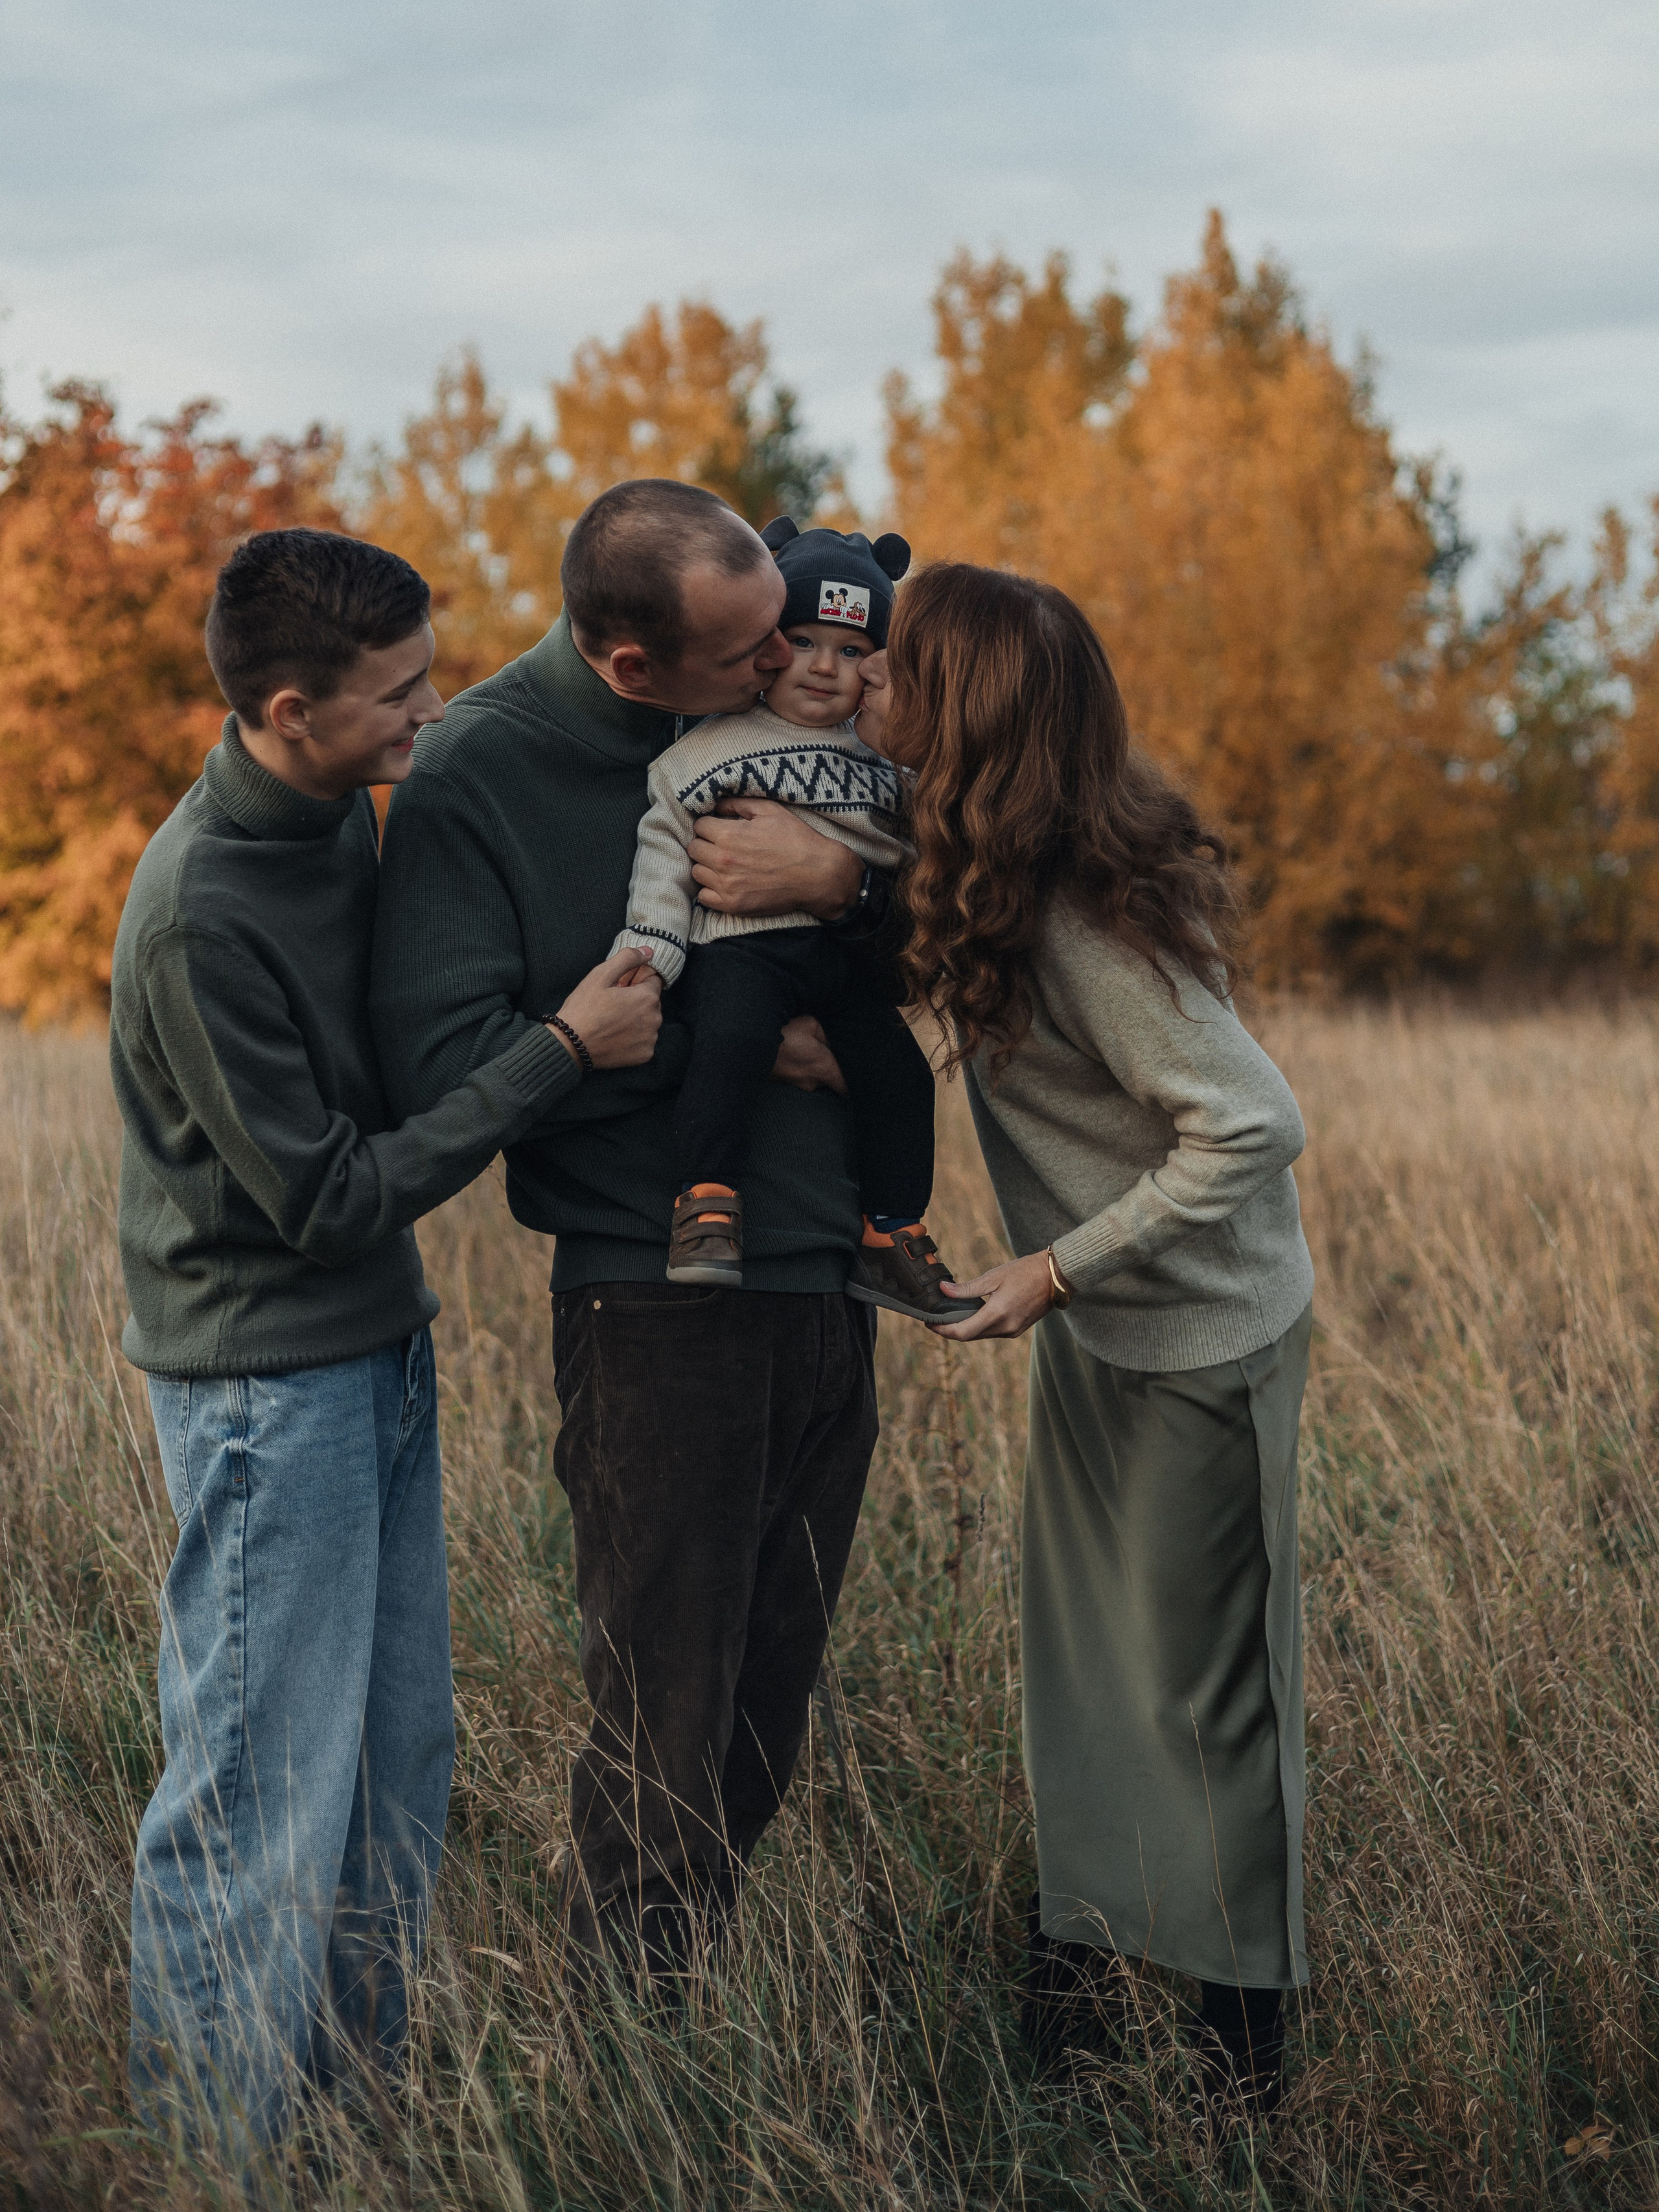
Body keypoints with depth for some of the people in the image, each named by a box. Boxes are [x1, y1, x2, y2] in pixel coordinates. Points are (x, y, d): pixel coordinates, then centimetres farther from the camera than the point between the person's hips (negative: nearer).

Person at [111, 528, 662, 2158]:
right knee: (261, 1792, 0)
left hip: (378, 1351, 9)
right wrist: (562, 1050, -20)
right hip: (266, 1384, -9)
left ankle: (360, 2081, 30)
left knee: (398, 1757, 16)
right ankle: (210, 2142, 15)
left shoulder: (343, 814, 2)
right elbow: (327, 1195, -21)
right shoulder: (198, 915, -24)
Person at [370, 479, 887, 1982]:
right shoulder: (478, 773, -11)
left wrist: (845, 878, -16)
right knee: (666, 1731, -1)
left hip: (832, 1281, 5)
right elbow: (440, 1064, -19)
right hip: (661, 1304, -5)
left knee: (770, 1709, 15)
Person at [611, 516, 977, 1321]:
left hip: (857, 951, 4)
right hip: (743, 941, -4)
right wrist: (647, 951, -6)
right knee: (731, 1036, -31)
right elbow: (665, 851, 3)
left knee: (899, 1060, -10)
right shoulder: (701, 754, 7)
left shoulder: (888, 762, 18)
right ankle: (706, 1198, -20)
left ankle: (892, 1232, 5)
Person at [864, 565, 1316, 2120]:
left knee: (1200, 1682, 4)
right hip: (1094, 1332, 9)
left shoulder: (1084, 924, -29)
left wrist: (1061, 1268, -22)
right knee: (1077, 1652, 16)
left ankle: (1243, 2035, 20)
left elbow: (1253, 1128, -28)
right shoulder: (1001, 876, -3)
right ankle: (1082, 1954, 31)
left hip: (1202, 1338, -9)